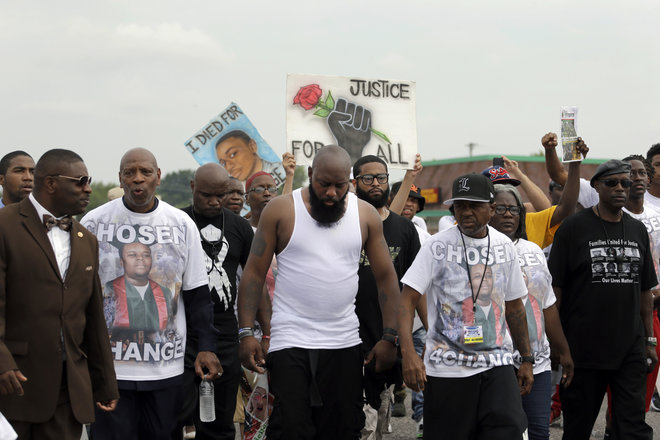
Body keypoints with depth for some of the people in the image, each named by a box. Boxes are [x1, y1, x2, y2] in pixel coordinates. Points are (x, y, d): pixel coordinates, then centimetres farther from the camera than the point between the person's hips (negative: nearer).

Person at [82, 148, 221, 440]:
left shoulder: (182, 224, 5)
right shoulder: (95, 222, 1)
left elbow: (197, 293, 8)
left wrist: (206, 347, 1)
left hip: (166, 368, 2)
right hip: (109, 365, -1)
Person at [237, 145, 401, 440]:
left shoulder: (365, 215, 5)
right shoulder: (280, 210, -1)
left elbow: (386, 277, 8)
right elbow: (254, 274, -1)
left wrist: (390, 338, 1)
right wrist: (246, 333, -9)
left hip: (344, 344, 3)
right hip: (290, 341, -2)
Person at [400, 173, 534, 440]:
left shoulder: (504, 246, 8)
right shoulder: (438, 246, -6)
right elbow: (407, 300, -11)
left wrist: (527, 358, 17)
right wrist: (408, 354, -24)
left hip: (497, 365, 3)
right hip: (446, 369, -3)